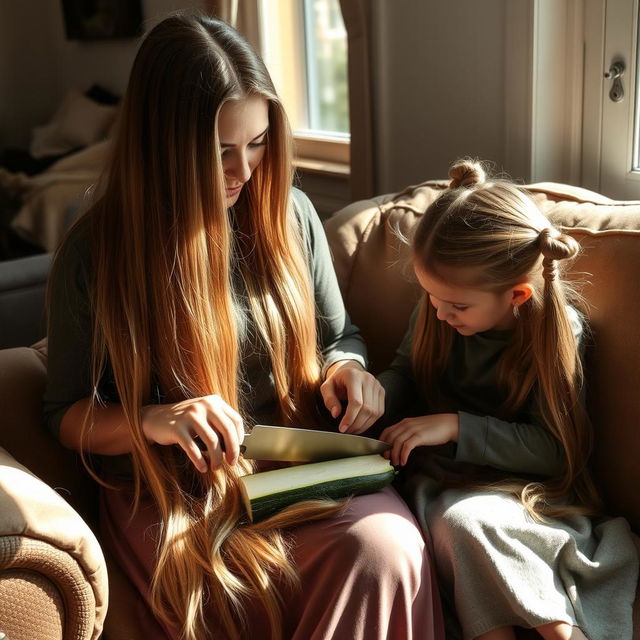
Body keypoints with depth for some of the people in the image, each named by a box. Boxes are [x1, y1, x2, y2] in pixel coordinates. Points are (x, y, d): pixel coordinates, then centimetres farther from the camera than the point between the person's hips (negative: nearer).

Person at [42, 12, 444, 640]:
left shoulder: (288, 214, 4)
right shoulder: (93, 251, -5)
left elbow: (337, 334, 18)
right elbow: (66, 412, 1)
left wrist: (345, 366, -7)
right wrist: (152, 420, -19)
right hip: (169, 492, -2)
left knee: (386, 546, -29)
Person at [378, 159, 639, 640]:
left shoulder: (559, 330, -14)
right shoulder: (436, 310, -4)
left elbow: (552, 450, -15)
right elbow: (406, 371, 13)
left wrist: (457, 426, -24)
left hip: (517, 483, -3)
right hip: (440, 479, 4)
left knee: (461, 520, -35)